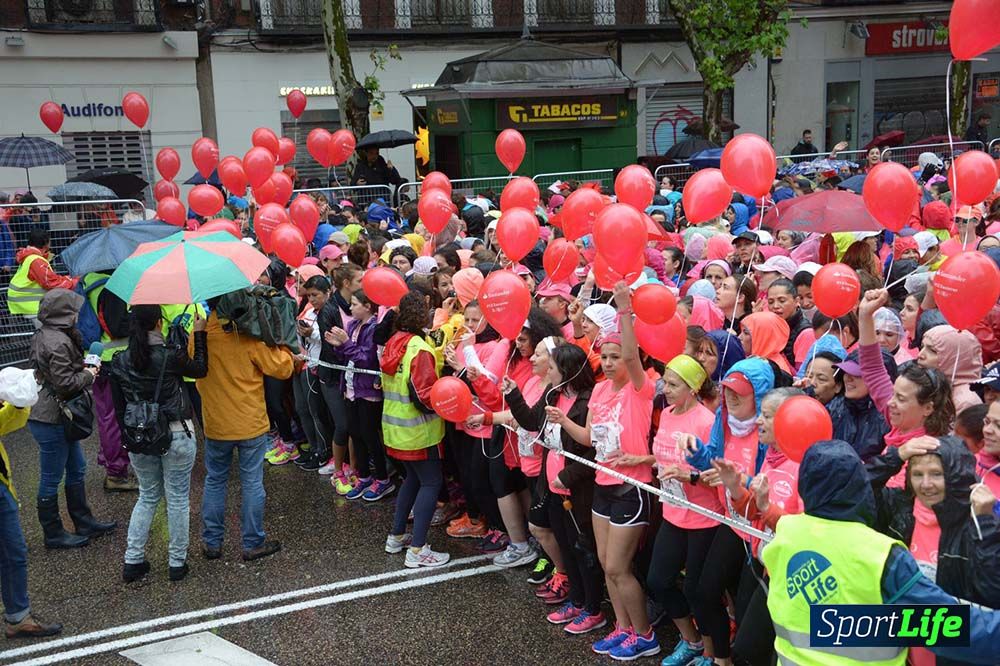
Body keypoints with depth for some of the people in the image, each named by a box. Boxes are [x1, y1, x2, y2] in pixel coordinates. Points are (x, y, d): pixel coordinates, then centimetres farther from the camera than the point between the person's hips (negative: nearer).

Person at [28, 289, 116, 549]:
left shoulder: (44, 335, 9)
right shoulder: (57, 343, -23)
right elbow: (65, 383, -25)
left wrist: (83, 367, 6)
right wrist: (88, 375, -9)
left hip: (59, 418, 11)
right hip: (51, 420, -11)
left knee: (76, 469, 20)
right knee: (51, 479, 3)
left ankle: (84, 523, 31)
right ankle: (53, 535, 16)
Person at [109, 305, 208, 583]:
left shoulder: (120, 363, -2)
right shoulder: (171, 356, -15)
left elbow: (119, 407, 6)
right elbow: (200, 370, 5)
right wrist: (200, 334, 10)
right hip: (176, 435, -4)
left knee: (147, 497, 20)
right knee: (178, 499, 9)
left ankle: (133, 560, 18)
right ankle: (177, 563, 18)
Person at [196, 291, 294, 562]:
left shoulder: (198, 334, -7)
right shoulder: (248, 336, -18)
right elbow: (283, 368, -13)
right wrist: (281, 346, 2)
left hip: (215, 425, 3)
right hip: (251, 425, -3)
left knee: (214, 482, 17)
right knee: (252, 484, 7)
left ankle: (212, 542, 24)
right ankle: (253, 544, 16)